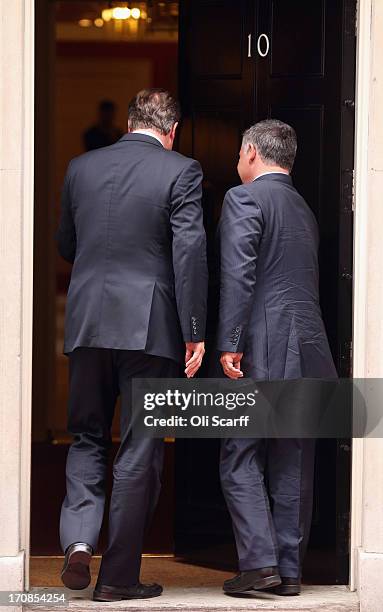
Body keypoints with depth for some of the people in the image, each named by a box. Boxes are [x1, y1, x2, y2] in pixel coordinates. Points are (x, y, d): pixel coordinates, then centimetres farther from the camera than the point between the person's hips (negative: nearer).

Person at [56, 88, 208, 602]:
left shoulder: (82, 167, 7)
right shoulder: (181, 172, -6)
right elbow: (190, 252, -12)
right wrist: (195, 333, -10)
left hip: (87, 323, 3)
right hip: (149, 327, -3)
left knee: (87, 437, 17)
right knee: (139, 450, 5)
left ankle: (79, 540, -4)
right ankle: (119, 576, 7)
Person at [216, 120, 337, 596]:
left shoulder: (244, 199, -4)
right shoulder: (304, 209, 20)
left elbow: (238, 274, -15)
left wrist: (229, 343, -19)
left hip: (263, 351, -7)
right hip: (308, 352, 7)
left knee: (241, 459, -2)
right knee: (293, 464, 8)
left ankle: (259, 561, -11)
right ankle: (290, 570, 8)